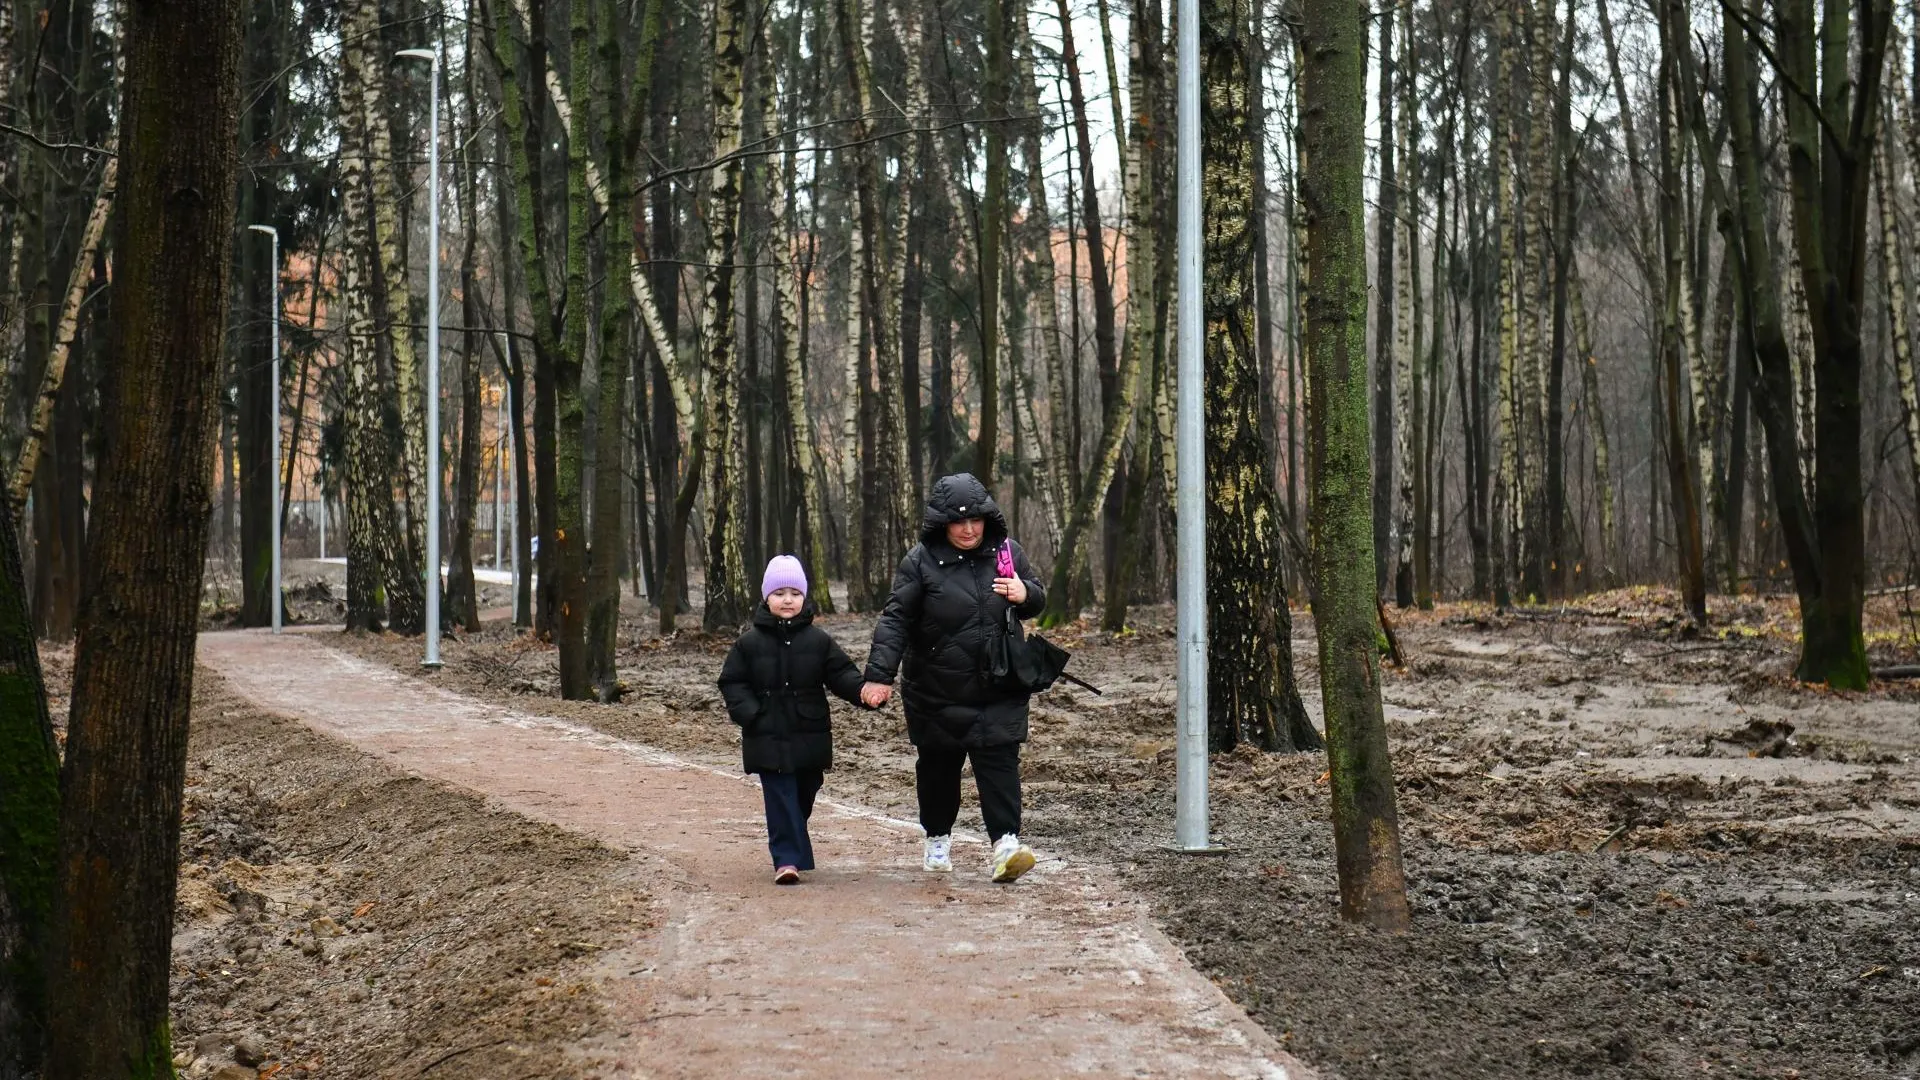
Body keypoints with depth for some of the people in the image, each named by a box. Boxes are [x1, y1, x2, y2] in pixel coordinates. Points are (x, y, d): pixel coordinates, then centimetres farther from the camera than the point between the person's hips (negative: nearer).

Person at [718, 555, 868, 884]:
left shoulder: (819, 640, 1)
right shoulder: (750, 643, -1)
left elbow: (841, 674, -2)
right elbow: (732, 682, 1)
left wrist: (863, 690, -22)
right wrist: (747, 712, -15)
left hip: (809, 737, 2)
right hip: (768, 737, -2)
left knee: (803, 796, 14)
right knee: (781, 798, -7)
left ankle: (792, 850, 35)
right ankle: (787, 859, -9)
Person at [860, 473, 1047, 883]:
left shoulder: (1006, 552, 2)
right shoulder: (921, 561, -8)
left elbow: (1038, 598, 16)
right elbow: (895, 620, -9)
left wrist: (1025, 594, -9)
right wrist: (880, 674, -18)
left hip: (999, 691, 1)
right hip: (937, 693, -1)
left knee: (999, 762, -9)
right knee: (938, 766, 12)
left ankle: (1005, 842, -14)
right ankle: (938, 838, 30)